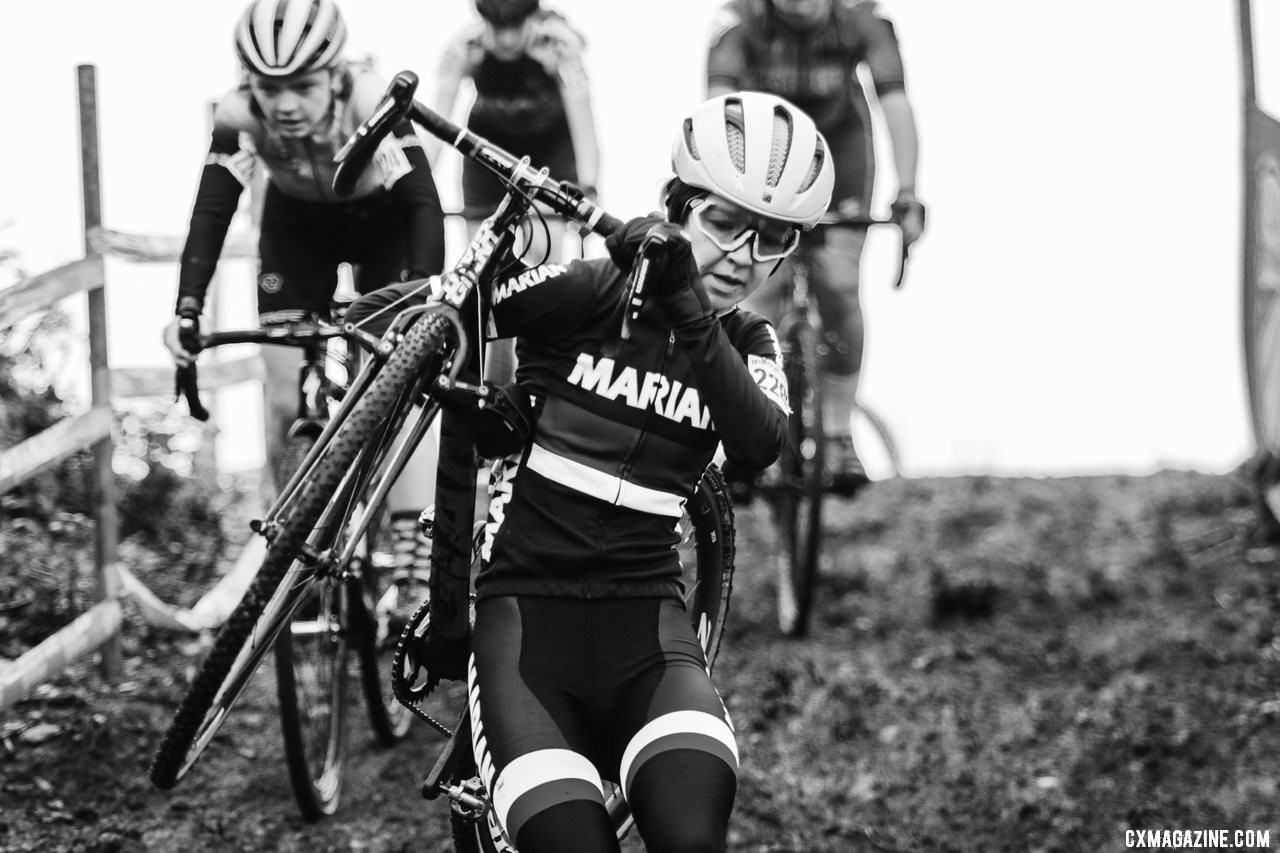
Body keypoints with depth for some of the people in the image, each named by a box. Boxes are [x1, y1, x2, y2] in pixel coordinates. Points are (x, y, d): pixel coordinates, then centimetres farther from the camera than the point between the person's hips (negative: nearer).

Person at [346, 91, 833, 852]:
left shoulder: (747, 345, 8)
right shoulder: (587, 294, -1)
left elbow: (761, 443, -15)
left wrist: (691, 319, -29)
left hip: (644, 618, 2)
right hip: (525, 609, -2)